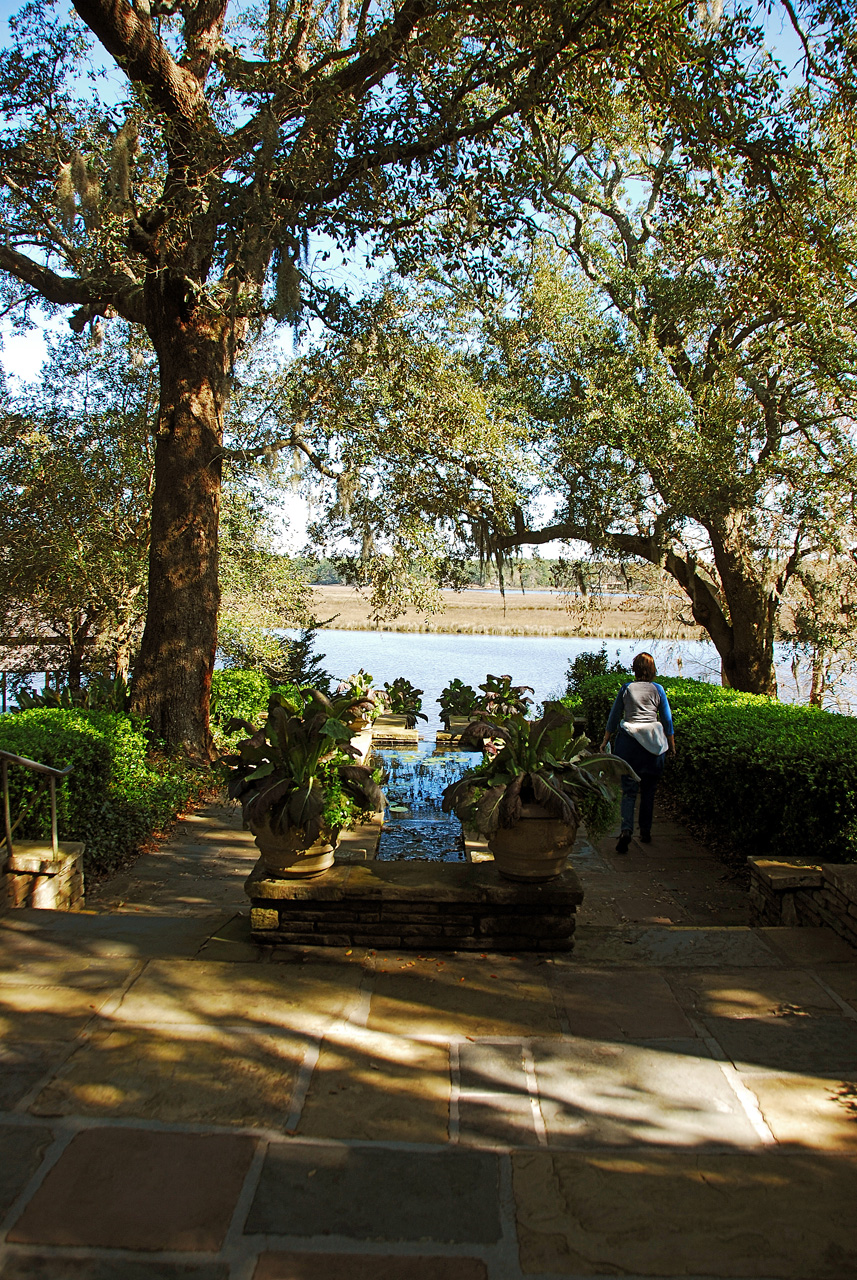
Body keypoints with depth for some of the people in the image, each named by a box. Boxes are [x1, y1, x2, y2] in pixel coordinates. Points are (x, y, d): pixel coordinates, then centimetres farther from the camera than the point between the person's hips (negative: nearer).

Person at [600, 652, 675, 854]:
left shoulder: (626, 688, 3)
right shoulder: (658, 689, 3)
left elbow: (614, 717, 8)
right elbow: (667, 720, 6)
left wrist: (605, 741, 18)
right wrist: (672, 745, 16)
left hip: (629, 739, -1)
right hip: (652, 742, 1)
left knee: (629, 789, -2)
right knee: (648, 790, 14)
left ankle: (626, 829, -21)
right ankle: (645, 832, 21)